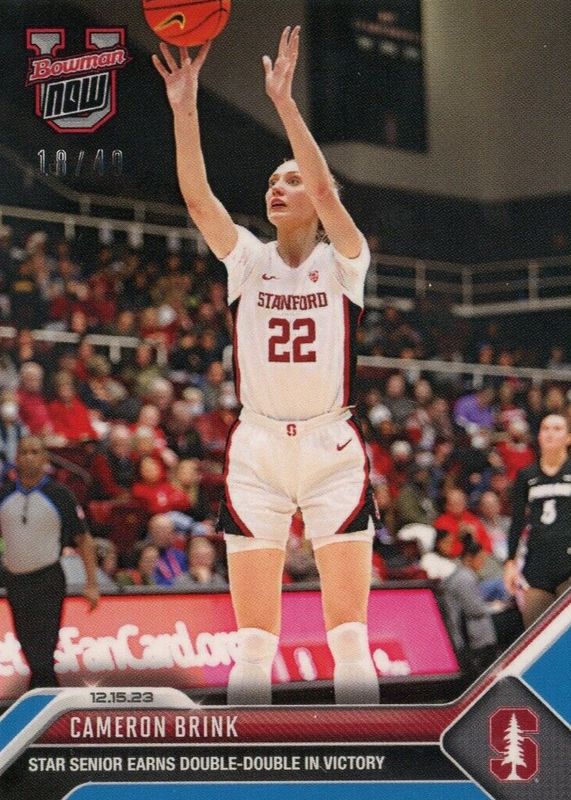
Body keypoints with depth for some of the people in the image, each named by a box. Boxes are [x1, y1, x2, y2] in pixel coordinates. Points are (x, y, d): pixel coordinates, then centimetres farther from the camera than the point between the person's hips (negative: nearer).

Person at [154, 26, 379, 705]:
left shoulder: (345, 262, 1)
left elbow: (326, 189, -17)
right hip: (256, 451, 2)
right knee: (254, 642, 1)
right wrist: (183, 107, -18)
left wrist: (283, 100, -24)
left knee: (349, 636, -3)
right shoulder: (247, 260, 7)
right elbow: (196, 195, -8)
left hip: (333, 450, -2)